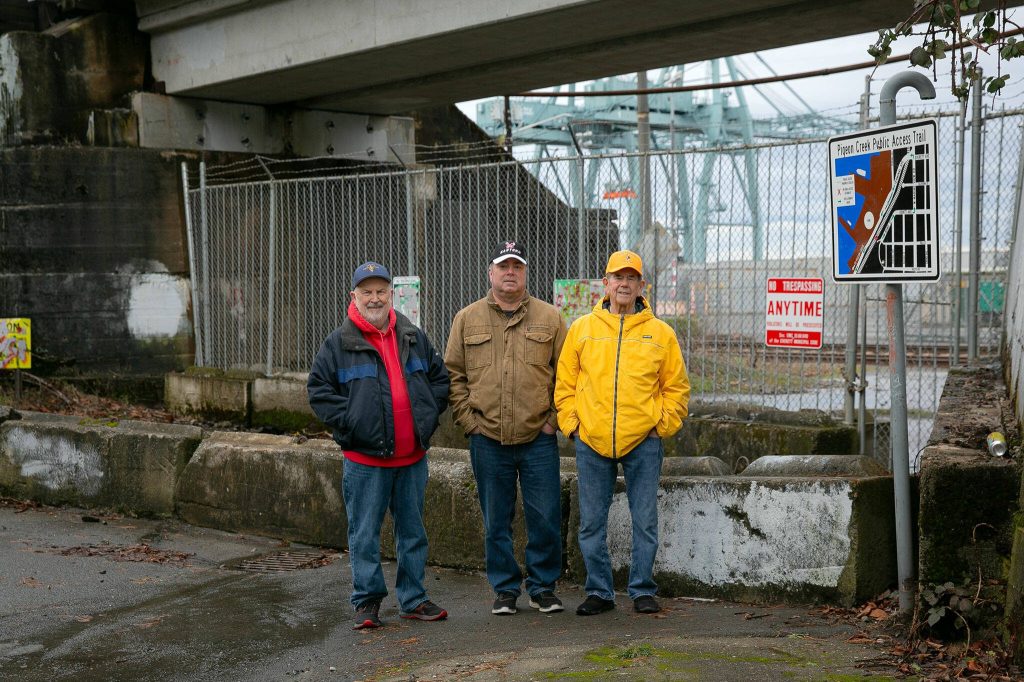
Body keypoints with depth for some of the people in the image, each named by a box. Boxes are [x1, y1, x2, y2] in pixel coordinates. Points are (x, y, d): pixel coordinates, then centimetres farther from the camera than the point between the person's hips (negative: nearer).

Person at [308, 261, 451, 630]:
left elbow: (440, 377, 18)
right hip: (365, 458, -4)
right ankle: (367, 601, 14)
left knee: (413, 530, 12)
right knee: (365, 533, 2)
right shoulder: (339, 343, -2)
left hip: (412, 455, 4)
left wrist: (428, 416, 6)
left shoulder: (414, 337, 8)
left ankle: (413, 598, 23)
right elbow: (318, 389, -2)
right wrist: (348, 422, -10)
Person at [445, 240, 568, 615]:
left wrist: (555, 418, -1)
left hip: (538, 440, -1)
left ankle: (543, 586, 19)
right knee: (496, 522, 9)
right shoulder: (467, 319, 6)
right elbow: (453, 375, 9)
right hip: (487, 441, 1)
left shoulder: (549, 318, 5)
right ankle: (505, 588, 21)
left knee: (545, 519, 3)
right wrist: (468, 419, 0)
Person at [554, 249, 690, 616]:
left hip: (643, 442, -1)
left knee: (645, 521, 4)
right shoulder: (582, 329, 6)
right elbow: (565, 383, 9)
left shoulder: (660, 333, 4)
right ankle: (599, 592, 18)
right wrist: (571, 423, 1)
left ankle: (643, 591, 16)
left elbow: (677, 386, 9)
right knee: (592, 523, 6)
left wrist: (662, 426, 0)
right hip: (591, 441, 1)